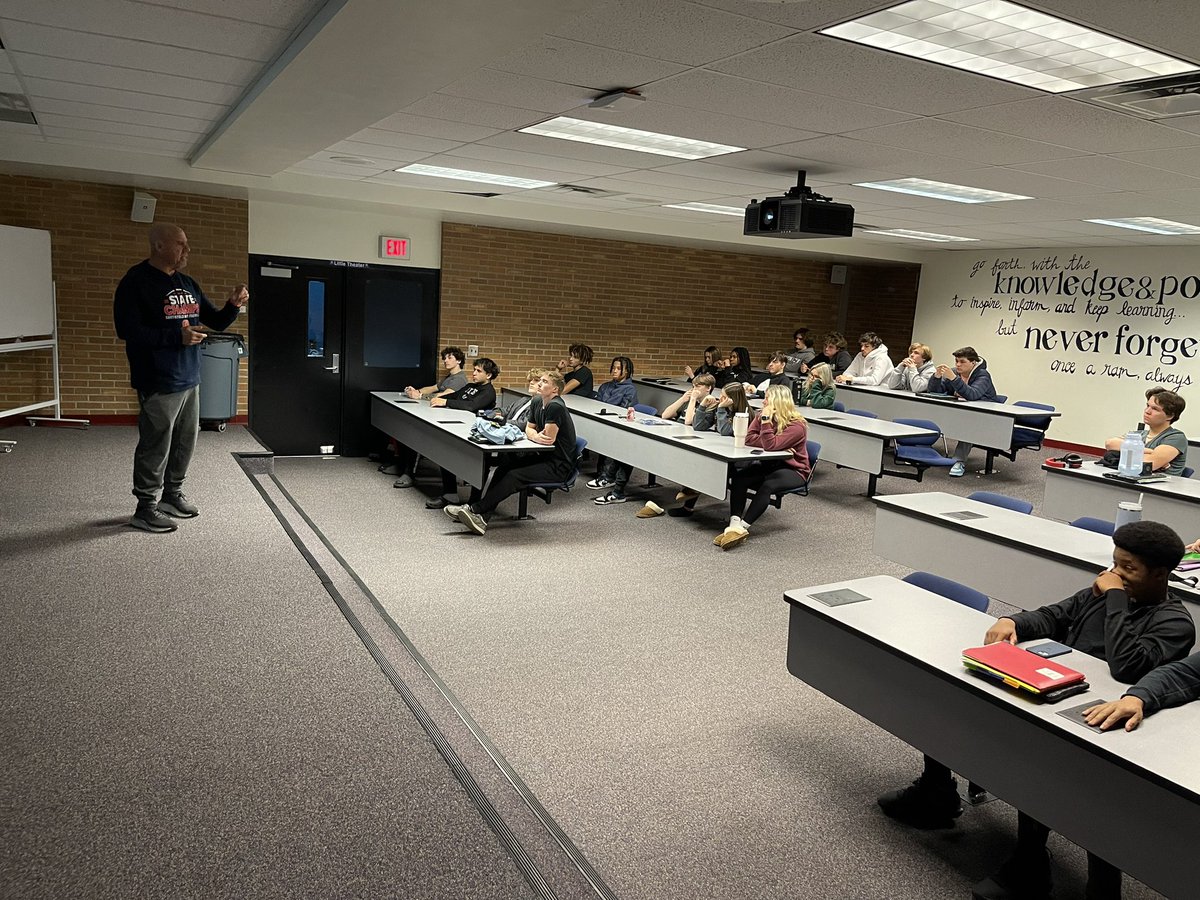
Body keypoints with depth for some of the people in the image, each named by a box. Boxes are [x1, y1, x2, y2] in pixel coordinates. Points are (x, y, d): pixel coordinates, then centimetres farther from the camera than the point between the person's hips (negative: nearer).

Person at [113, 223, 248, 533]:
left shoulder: (188, 284, 13)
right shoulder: (136, 282, -9)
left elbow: (217, 322, 19)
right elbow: (128, 329, -18)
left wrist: (233, 305, -2)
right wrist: (177, 337, -22)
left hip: (190, 380, 8)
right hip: (158, 383, -8)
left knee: (185, 442, 14)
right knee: (156, 446, -3)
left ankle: (172, 494, 30)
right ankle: (146, 508, 8)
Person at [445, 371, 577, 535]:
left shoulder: (555, 407, -20)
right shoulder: (538, 403, 10)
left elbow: (549, 439, -24)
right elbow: (528, 429, 15)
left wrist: (534, 435, -3)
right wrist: (536, 436, -9)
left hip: (559, 466, -9)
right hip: (543, 457, 9)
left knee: (514, 476, -24)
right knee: (503, 469, -10)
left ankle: (474, 509, -21)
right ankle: (482, 517, -21)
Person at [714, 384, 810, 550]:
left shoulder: (797, 425, -18)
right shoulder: (761, 415, 3)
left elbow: (770, 445, -29)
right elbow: (749, 439, -10)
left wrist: (766, 420, -28)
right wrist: (780, 446, -19)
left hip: (793, 470, -6)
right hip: (768, 465, 6)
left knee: (767, 485, -36)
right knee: (738, 478, -22)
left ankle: (742, 527, -39)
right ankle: (735, 523, -37)